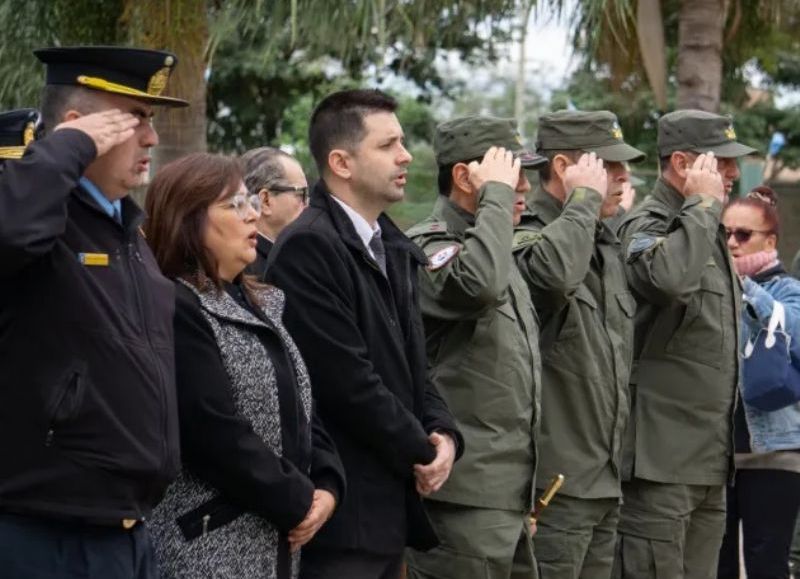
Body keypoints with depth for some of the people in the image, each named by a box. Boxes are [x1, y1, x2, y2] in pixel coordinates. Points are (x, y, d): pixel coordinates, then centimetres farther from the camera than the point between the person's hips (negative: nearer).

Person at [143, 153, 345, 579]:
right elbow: (215, 434, -21)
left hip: (276, 541, 9)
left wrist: (326, 486, -1)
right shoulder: (174, 310, -14)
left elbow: (297, 408, 16)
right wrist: (298, 503, -12)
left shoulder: (257, 304, 16)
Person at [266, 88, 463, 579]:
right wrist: (422, 453, -8)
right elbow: (348, 380, -19)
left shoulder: (394, 249, 15)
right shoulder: (308, 247, -14)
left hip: (392, 501, 9)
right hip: (343, 514, -9)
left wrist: (443, 433, -1)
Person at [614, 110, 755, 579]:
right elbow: (668, 278, -33)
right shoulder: (646, 226, -9)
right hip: (663, 459, -9)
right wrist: (703, 205, -19)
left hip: (711, 461, 9)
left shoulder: (710, 232, 20)